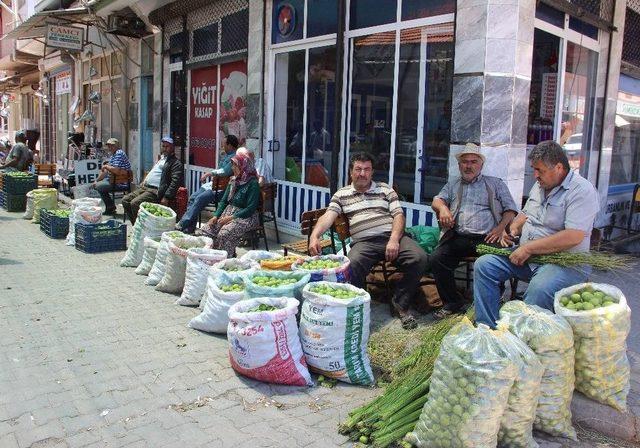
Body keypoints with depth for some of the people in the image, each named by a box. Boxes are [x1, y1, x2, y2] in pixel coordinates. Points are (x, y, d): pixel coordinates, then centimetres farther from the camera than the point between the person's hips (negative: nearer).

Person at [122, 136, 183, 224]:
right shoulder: (161, 158, 25)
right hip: (145, 187, 10)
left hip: (155, 191, -10)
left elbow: (175, 182, -17)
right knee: (125, 200, 1)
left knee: (135, 203, -26)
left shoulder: (176, 163, -5)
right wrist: (144, 181, 17)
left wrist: (166, 197, -24)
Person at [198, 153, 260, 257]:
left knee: (224, 234, -31)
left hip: (245, 217, -7)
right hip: (228, 212, 7)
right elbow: (224, 201, 14)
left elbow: (250, 209, -17)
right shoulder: (233, 180, 12)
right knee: (206, 229, -12)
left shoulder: (252, 184, -12)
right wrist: (216, 216, -1)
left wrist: (231, 218, -19)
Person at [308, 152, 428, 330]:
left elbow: (398, 215, 9)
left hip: (392, 236, 2)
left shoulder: (385, 189, 19)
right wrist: (314, 236, -19)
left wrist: (394, 239, -10)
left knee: (419, 258, -25)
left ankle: (401, 303, -4)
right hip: (364, 242, -1)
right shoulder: (341, 195, 16)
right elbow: (328, 216, 2)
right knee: (352, 265, -35)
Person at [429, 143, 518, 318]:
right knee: (435, 259, -24)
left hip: (486, 238, -2)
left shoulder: (495, 184, 21)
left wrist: (501, 227, -6)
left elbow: (510, 209, 13)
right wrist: (442, 207, -10)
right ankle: (453, 302, -6)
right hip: (458, 237, 2)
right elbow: (436, 201, 16)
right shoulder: (452, 185, 29)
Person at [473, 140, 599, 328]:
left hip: (564, 263, -8)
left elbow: (574, 236, -24)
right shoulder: (540, 185, 14)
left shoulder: (582, 191, -13)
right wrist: (513, 229, 5)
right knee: (483, 265, -10)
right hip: (525, 256, 8)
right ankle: (486, 328, -10)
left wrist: (528, 248, -21)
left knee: (539, 290, -38)